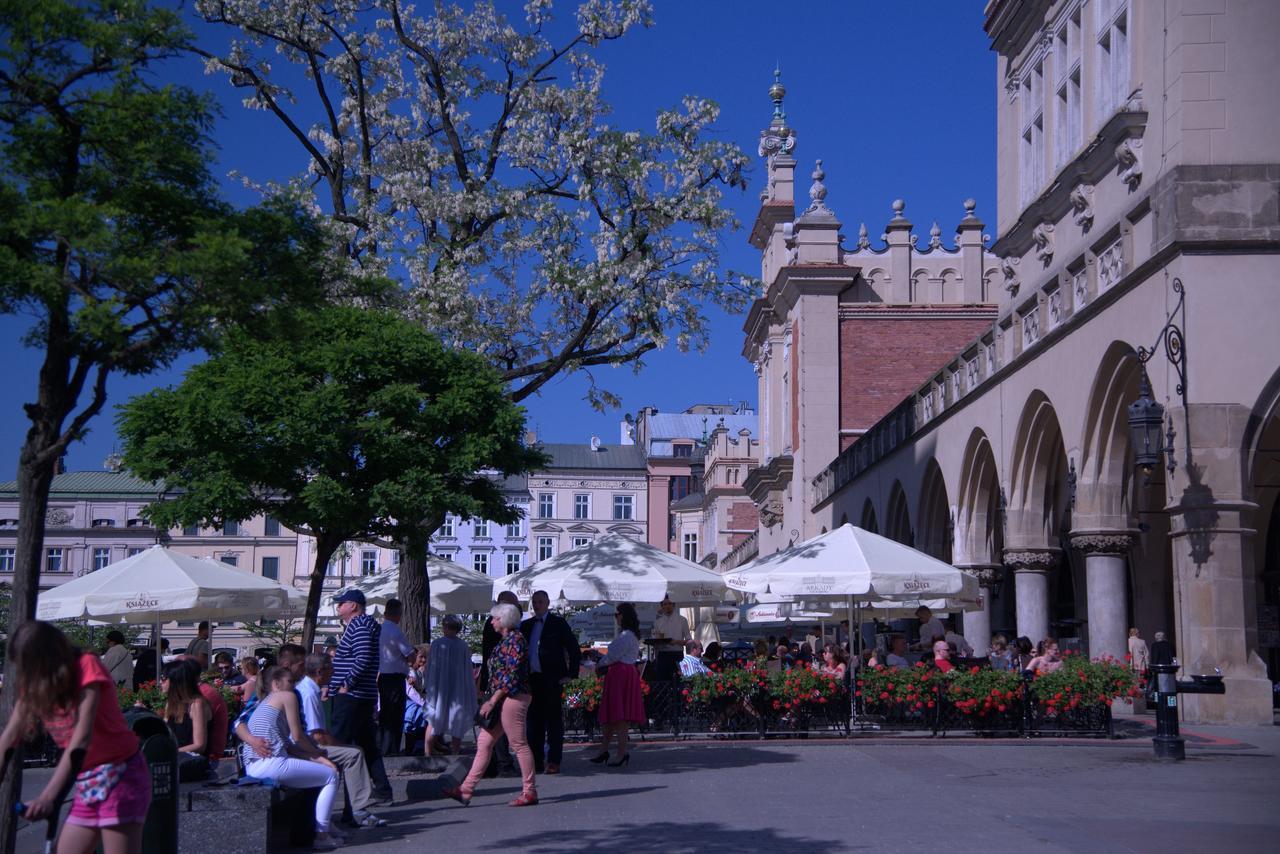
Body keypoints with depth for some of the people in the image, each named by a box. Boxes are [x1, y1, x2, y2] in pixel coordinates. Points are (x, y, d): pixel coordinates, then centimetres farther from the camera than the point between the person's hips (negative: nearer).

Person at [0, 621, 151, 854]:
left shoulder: (86, 666, -16)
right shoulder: (35, 686, 5)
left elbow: (83, 736, -25)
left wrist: (47, 795, -33)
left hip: (120, 776, -8)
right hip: (87, 783, 8)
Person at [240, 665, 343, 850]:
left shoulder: (263, 702, 28)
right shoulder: (287, 696, 2)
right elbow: (297, 736, -1)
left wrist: (317, 758, 13)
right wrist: (318, 754, 18)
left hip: (252, 768, 9)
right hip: (271, 763, -9)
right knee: (331, 775, 3)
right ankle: (321, 836, -2)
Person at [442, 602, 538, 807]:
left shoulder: (515, 640, -13)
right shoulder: (505, 640, 16)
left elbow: (511, 675, -19)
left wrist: (492, 701, -18)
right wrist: (491, 700, 18)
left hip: (513, 698, -10)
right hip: (502, 700, 10)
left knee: (519, 744, -3)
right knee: (484, 742, 7)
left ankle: (530, 792, 5)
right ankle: (466, 790, 8)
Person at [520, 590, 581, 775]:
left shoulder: (558, 623, 0)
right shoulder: (526, 625, 14)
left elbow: (574, 650, -1)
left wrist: (571, 674, -6)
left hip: (552, 679, -5)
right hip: (532, 679, 5)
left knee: (554, 720, -3)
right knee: (534, 721, 8)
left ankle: (553, 762, 0)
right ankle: (536, 762, 13)